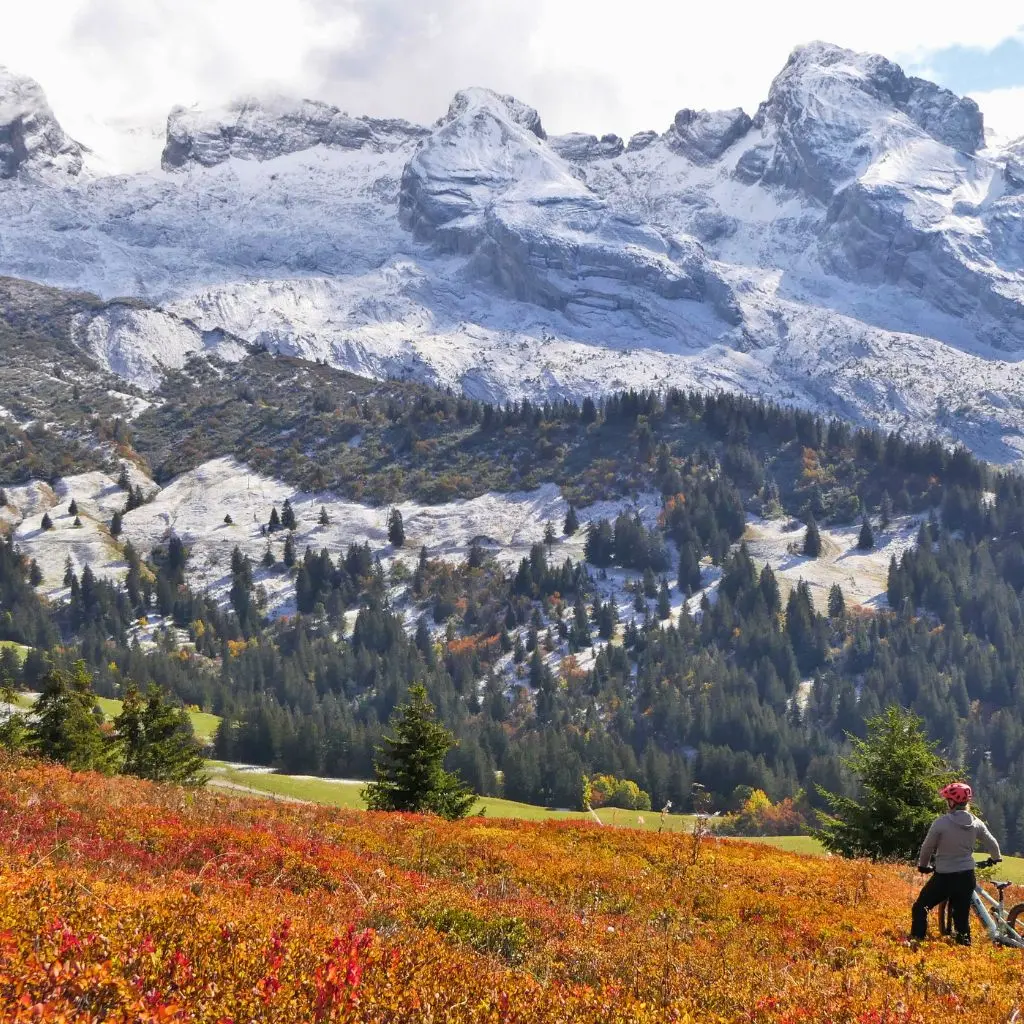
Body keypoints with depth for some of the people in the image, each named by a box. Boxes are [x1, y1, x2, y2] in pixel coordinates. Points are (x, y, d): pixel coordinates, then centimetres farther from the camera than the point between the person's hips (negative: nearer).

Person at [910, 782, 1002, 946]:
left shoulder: (941, 823, -15)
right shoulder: (976, 823, -1)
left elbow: (927, 847, -5)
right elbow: (992, 844, 11)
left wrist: (923, 866, 14)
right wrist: (996, 858, 33)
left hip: (944, 877, -4)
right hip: (967, 877, 4)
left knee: (920, 908, 11)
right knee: (962, 917, 14)